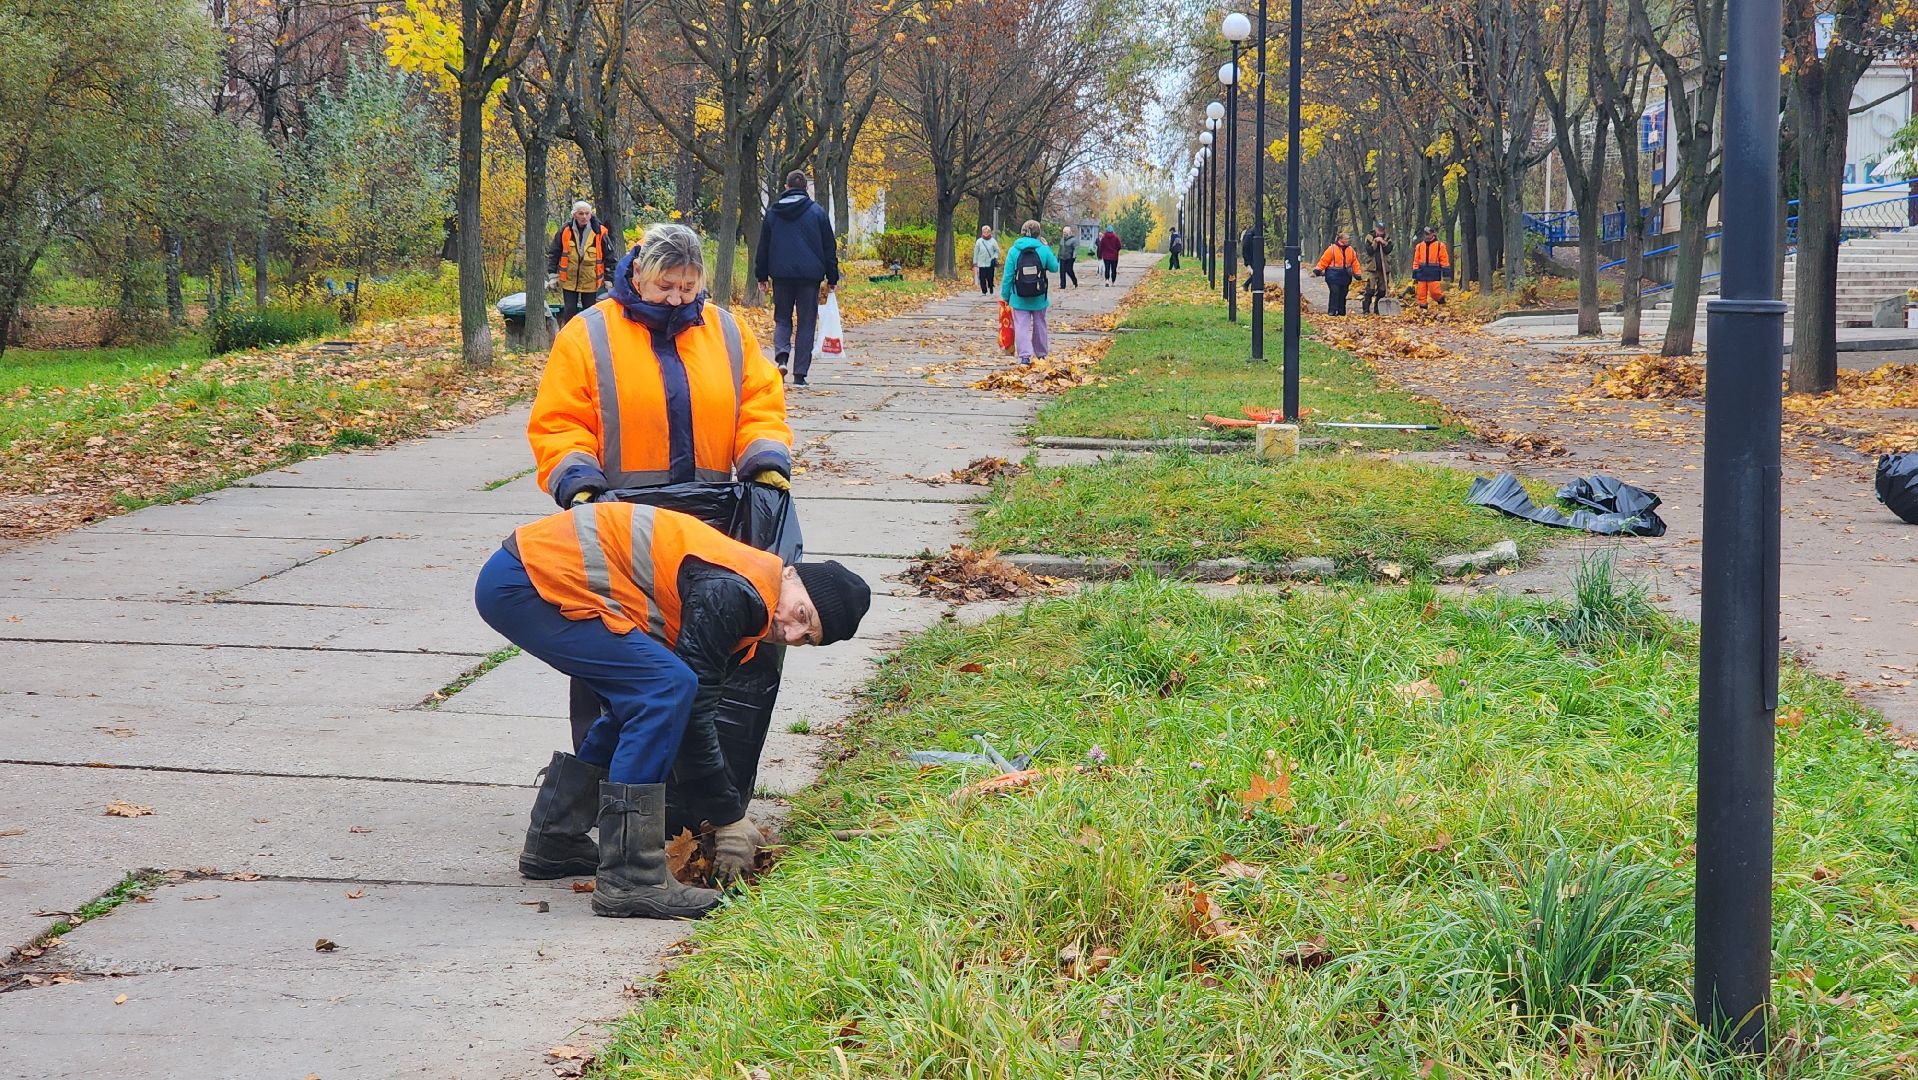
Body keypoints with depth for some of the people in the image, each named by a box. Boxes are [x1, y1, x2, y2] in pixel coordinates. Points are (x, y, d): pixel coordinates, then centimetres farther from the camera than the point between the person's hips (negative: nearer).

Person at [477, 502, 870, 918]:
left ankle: (554, 843, 26)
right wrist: (729, 817, -1)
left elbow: (698, 708, 20)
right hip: (522, 583, -11)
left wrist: (728, 811, 19)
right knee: (664, 688, -17)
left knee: (639, 699, 18)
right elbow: (695, 711, -12)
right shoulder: (733, 591, -16)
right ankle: (629, 880, -17)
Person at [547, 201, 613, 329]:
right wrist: (552, 275, 1)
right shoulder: (565, 231, -5)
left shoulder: (600, 232, -7)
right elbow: (553, 254, 4)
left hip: (591, 282, 0)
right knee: (569, 311, 0)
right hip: (569, 281, 0)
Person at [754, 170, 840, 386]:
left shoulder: (773, 213, 5)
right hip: (810, 275, -1)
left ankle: (781, 356, -15)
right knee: (806, 323, 4)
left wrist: (762, 275, 18)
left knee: (782, 319, 13)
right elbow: (829, 247, 3)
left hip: (781, 275, 1)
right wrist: (832, 277, 9)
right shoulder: (817, 212, 0)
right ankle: (800, 373, 2)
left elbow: (763, 246, 10)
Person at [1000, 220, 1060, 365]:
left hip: (1019, 298, -1)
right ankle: (1042, 353, 31)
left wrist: (1005, 296, 6)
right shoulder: (1043, 250, -7)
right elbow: (1055, 268, 7)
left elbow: (1007, 276, -4)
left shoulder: (1013, 251, -5)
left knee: (1022, 326, 0)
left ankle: (1025, 355, -13)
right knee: (1039, 325, 18)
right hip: (1039, 298, 1)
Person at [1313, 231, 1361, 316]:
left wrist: (1357, 274, 9)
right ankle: (1332, 311, -9)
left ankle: (1341, 311, 14)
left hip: (1345, 276, 5)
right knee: (1335, 292, -13)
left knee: (1343, 293, 6)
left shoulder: (1351, 250, 8)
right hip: (1333, 275, -5)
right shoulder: (1332, 249, -6)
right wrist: (1317, 271, -9)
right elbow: (1324, 261, -5)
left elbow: (1355, 263, 14)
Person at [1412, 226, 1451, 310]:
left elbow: (1444, 260, 0)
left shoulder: (1440, 245, 2)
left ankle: (1442, 303, 15)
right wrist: (1415, 275, 10)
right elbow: (1416, 261, 14)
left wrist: (1445, 273, -7)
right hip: (1422, 274, 4)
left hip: (1434, 274, -4)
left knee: (1434, 292, -10)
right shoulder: (1419, 246, 13)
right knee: (1422, 293, 1)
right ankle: (1422, 309, 8)